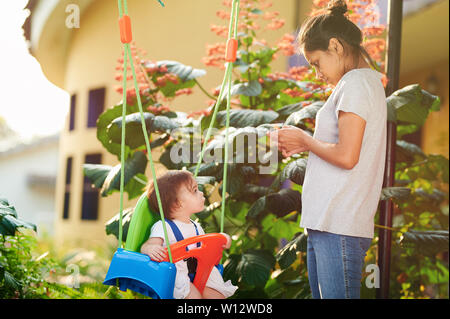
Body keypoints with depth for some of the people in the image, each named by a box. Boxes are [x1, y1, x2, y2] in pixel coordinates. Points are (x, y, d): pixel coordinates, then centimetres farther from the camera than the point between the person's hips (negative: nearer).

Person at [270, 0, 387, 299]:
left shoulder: (357, 82, -9)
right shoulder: (366, 83, 21)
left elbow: (346, 156, -18)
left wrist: (304, 138, -4)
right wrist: (304, 146, 13)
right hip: (323, 224, 10)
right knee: (321, 294, 12)